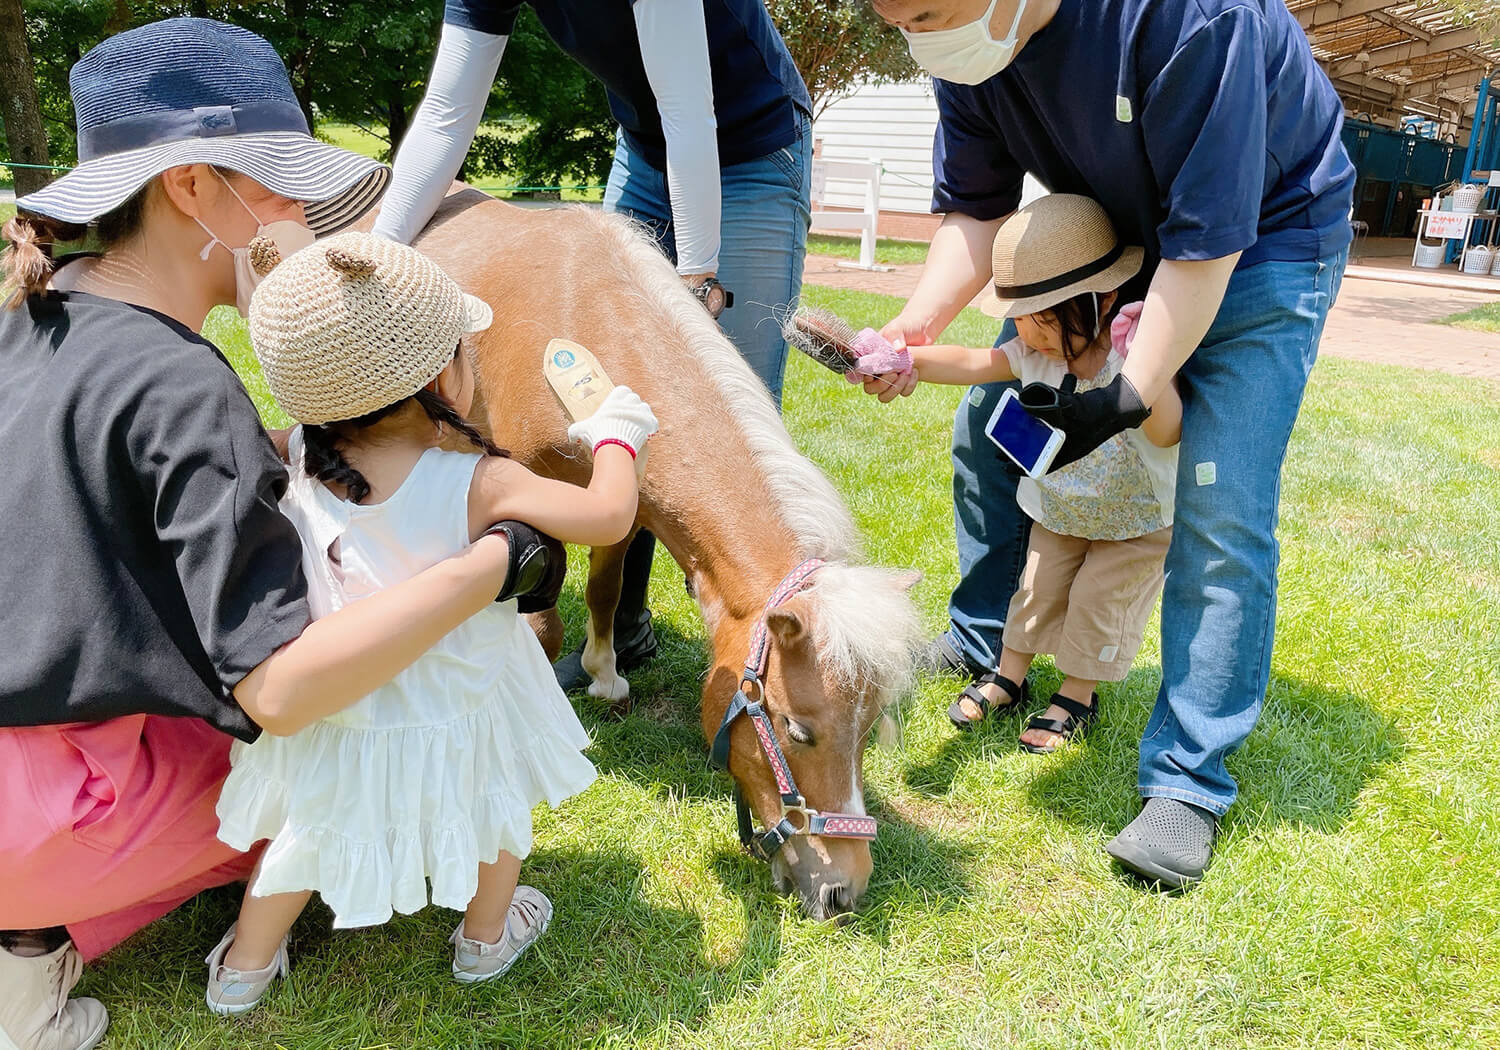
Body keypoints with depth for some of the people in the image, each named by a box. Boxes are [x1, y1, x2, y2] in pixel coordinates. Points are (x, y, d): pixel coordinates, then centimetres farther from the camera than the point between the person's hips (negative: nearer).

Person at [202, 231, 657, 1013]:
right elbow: (608, 517, -24)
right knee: (496, 807, 28)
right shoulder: (477, 484, -29)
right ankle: (485, 939, 50)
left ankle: (245, 965, 47)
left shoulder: (296, 463, -17)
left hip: (327, 707, 3)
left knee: (308, 828, 28)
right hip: (455, 709, -3)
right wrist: (614, 438, -5)